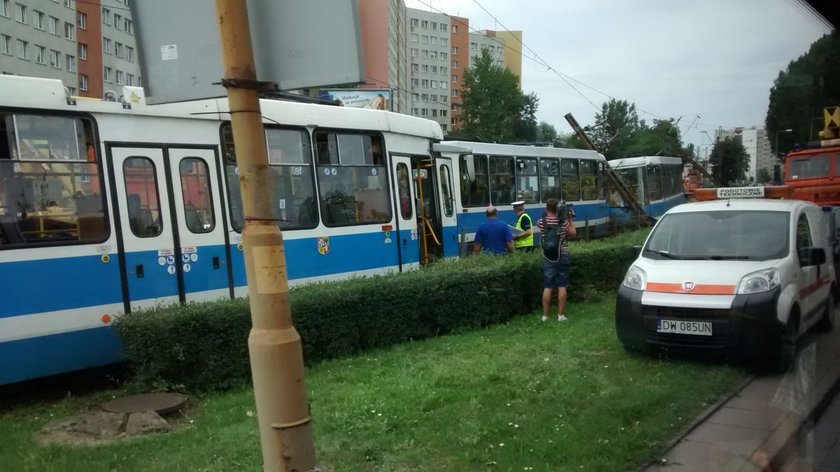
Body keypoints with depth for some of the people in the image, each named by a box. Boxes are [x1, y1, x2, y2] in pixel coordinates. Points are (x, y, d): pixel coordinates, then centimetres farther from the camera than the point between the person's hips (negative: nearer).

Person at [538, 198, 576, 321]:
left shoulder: (541, 222, -6)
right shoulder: (563, 222, -9)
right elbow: (573, 233, 6)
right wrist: (570, 219, 10)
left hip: (548, 258, 1)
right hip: (563, 256, -1)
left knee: (547, 287, 4)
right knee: (562, 286, 5)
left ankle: (545, 315, 6)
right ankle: (560, 315, 6)